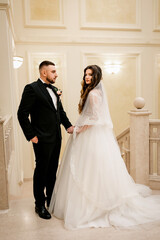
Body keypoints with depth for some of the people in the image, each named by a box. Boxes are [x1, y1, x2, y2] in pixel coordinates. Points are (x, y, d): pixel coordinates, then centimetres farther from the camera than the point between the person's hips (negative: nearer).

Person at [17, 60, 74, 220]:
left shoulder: (54, 89, 13)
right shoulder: (32, 88, -11)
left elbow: (60, 110, 19)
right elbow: (22, 114, -14)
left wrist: (68, 125, 4)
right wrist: (31, 135, -15)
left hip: (56, 138, 7)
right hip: (42, 140, -7)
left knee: (52, 171, 18)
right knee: (41, 171, 6)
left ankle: (51, 200, 35)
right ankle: (40, 205, 23)